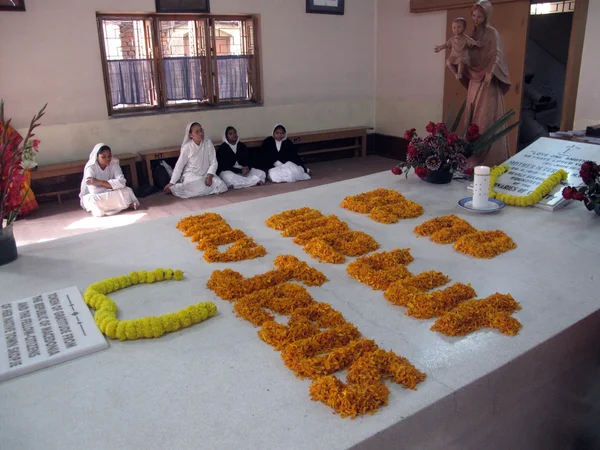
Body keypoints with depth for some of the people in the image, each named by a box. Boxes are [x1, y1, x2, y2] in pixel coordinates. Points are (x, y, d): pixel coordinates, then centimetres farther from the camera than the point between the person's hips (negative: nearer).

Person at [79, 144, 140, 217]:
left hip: (110, 195, 2)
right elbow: (94, 191, -29)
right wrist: (111, 186, -21)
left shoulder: (114, 164, -12)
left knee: (127, 191, -25)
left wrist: (100, 182, -30)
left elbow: (121, 182, -27)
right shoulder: (90, 167, -21)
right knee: (93, 200, -38)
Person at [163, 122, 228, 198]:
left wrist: (209, 176, -20)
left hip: (205, 175, 4)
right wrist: (172, 183, -7)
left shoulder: (208, 143, -3)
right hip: (191, 175, -4)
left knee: (221, 187, -23)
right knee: (202, 188, -35)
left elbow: (213, 162, -3)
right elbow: (179, 166, -3)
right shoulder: (187, 147, -8)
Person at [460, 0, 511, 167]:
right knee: (473, 118, 6)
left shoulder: (492, 33, -3)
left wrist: (490, 72, -31)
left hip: (488, 82, -7)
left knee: (487, 118, -11)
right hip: (474, 81, 7)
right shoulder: (472, 35, 16)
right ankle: (474, 155, 10)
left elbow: (496, 56, -14)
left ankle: (489, 157, -11)